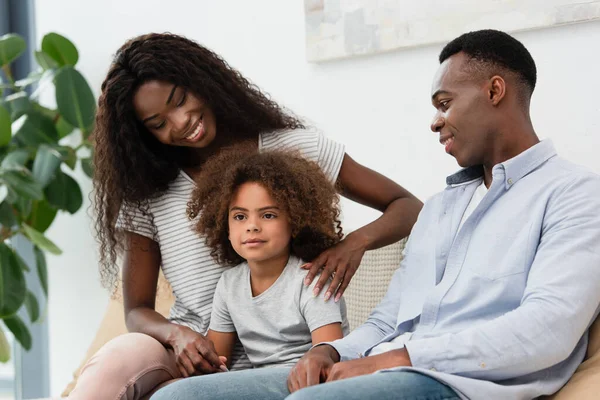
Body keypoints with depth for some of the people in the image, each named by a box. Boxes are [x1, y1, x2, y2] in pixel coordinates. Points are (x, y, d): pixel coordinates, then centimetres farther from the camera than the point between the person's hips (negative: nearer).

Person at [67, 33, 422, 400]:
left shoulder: (292, 148, 3)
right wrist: (176, 334, -16)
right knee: (119, 359, -33)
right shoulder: (149, 195, 8)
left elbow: (408, 207, 6)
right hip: (190, 356, 3)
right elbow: (137, 311, 9)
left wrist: (357, 241, -17)